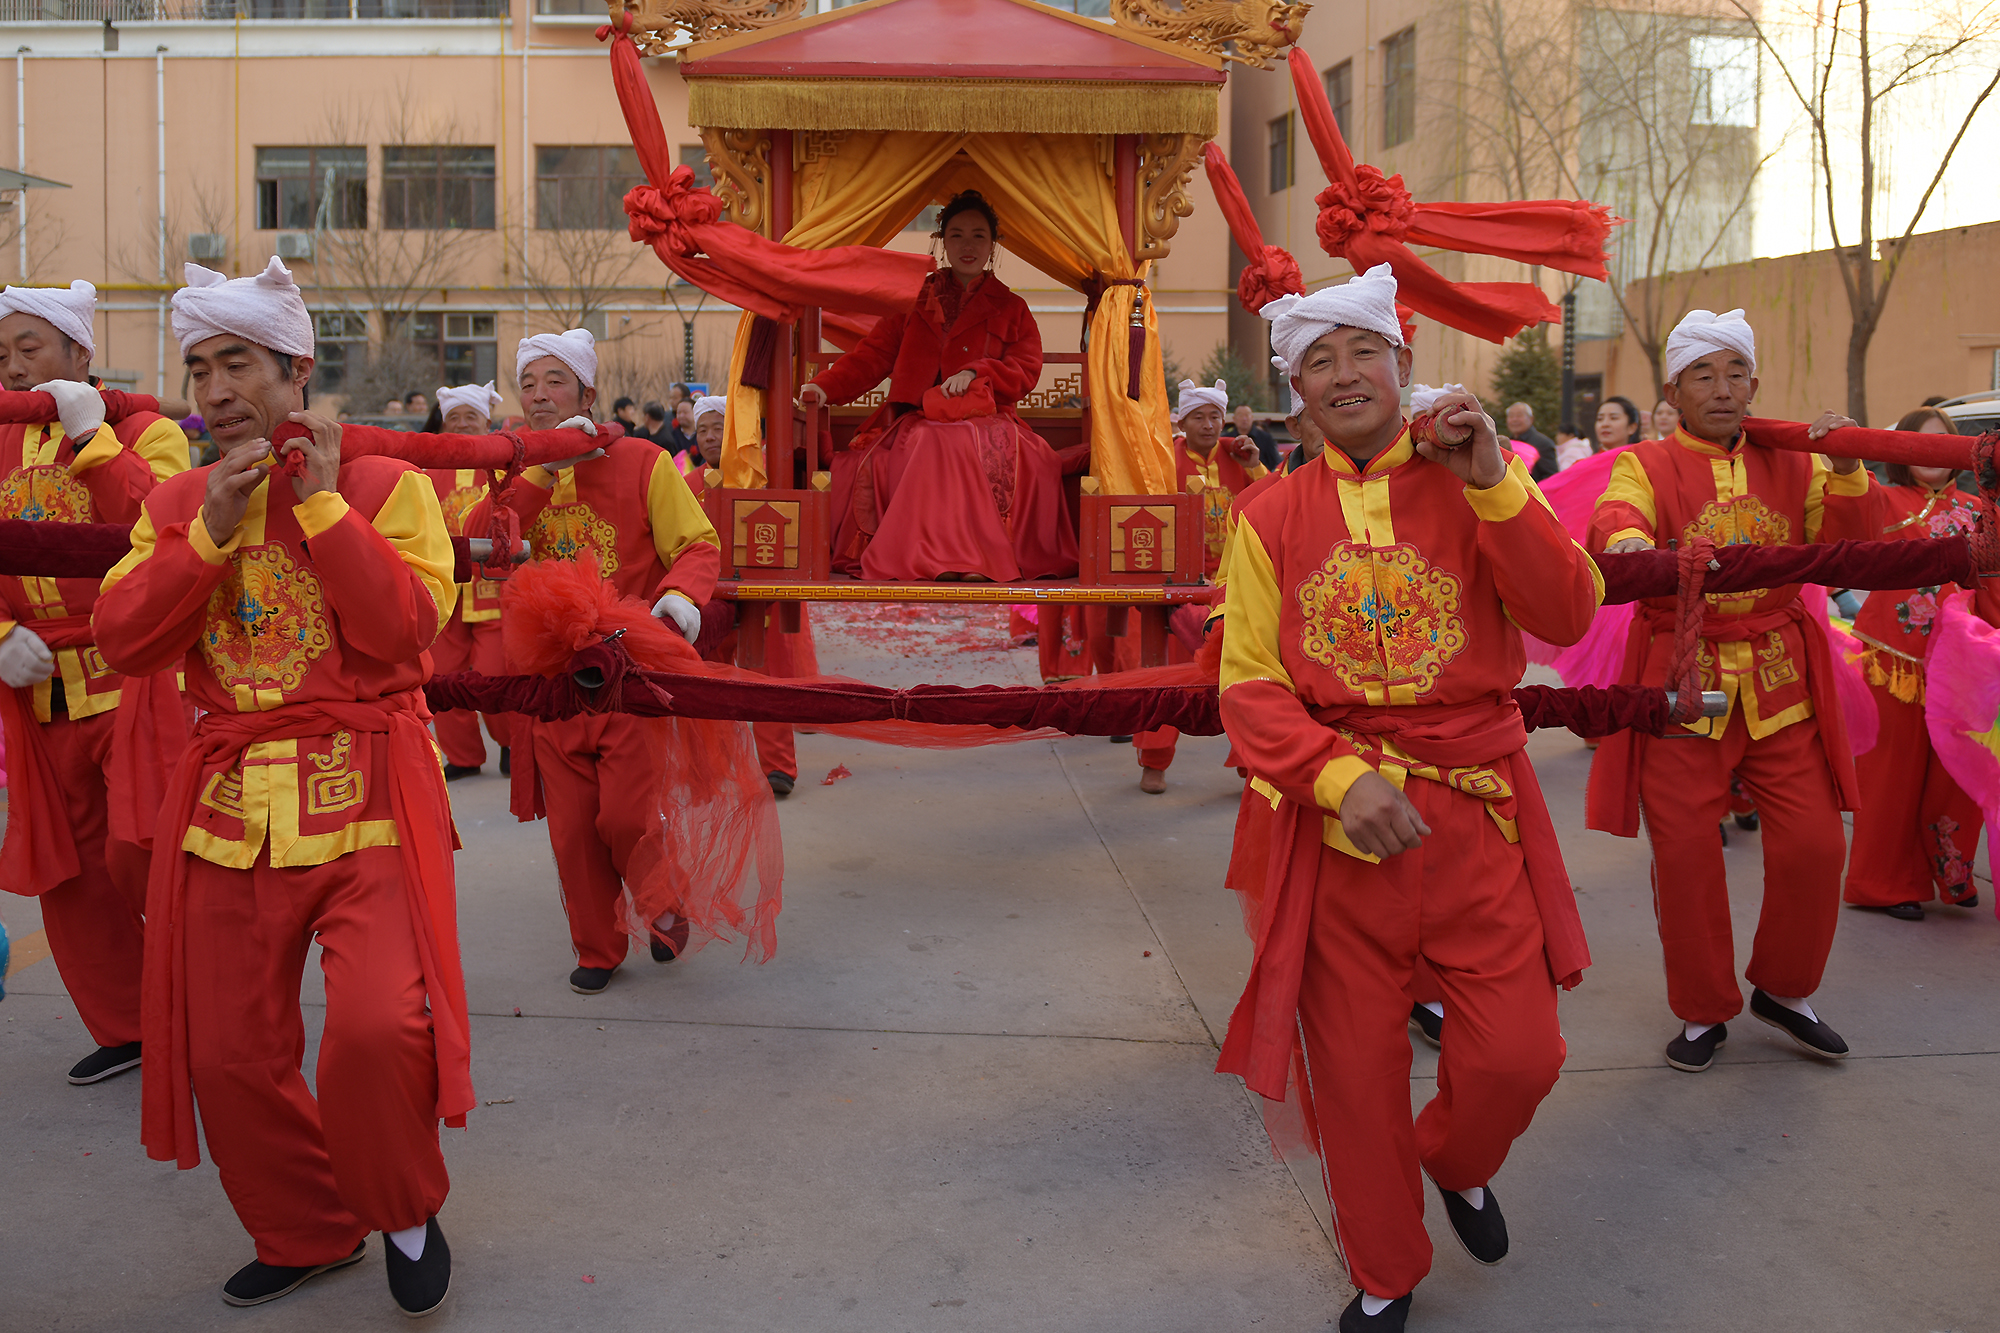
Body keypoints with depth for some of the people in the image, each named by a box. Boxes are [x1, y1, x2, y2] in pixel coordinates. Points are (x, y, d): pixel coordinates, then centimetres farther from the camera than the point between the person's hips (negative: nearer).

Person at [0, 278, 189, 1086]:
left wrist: (91, 435, -18)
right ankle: (126, 1029, 25)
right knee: (69, 873, 10)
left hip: (134, 680, -6)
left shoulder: (145, 432, -2)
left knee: (143, 851, -14)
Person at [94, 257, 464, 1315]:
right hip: (229, 804, 5)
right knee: (228, 1056, 8)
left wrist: (322, 501, -14)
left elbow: (402, 629, -15)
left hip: (364, 796, -4)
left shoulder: (387, 487, -2)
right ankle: (306, 1232, 33)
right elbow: (121, 641, 0)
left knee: (380, 1027, -21)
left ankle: (405, 1212, 9)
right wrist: (210, 533, -11)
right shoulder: (175, 505, 11)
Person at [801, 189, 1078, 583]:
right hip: (919, 421, 1)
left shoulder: (1011, 309, 19)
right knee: (932, 447, -36)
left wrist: (977, 372, -9)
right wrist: (826, 387, -6)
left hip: (984, 418, -1)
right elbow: (872, 355, 12)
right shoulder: (914, 302, 21)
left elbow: (1026, 371, 9)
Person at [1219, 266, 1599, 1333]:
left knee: (1518, 1056, 0)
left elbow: (1568, 618, -8)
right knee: (1355, 1071, 7)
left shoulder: (1477, 485, 3)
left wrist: (1493, 488, -18)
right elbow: (1248, 685, -3)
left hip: (1478, 815, 0)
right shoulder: (1271, 519, 2)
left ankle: (1457, 1164, 37)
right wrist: (1339, 777, -19)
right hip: (1336, 822, 0)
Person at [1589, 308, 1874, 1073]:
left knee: (1813, 844, 1)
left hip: (1780, 683, 3)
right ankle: (1703, 1011, 20)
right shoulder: (1644, 466, -1)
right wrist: (1625, 541, -45)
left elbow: (1845, 547, 2)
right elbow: (1613, 523, -21)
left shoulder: (1790, 462, 10)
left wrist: (1847, 471, -13)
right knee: (1685, 854, 1)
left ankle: (1784, 991, 26)